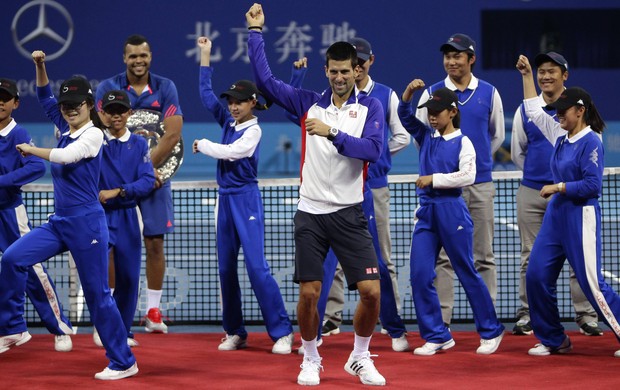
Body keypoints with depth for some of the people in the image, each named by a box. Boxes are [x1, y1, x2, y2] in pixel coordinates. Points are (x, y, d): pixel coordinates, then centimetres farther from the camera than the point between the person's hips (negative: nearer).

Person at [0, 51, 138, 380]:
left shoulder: (93, 135, -10)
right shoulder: (66, 130, 11)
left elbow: (65, 156, -24)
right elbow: (45, 98, 20)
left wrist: (31, 150, -10)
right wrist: (40, 66, 6)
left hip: (86, 223, -7)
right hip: (59, 222, 7)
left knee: (97, 294, -4)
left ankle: (123, 363, 5)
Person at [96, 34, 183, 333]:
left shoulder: (165, 88, 0)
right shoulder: (108, 88, 0)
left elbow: (173, 133, -7)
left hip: (155, 176, 1)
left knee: (154, 243, 2)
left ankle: (153, 311, 8)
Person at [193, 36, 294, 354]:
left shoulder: (253, 130, -9)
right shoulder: (228, 123, 10)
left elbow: (230, 152, -20)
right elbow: (207, 95, 12)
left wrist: (202, 145, -4)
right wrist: (205, 58, 10)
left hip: (246, 200, -7)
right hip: (225, 199, 7)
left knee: (256, 266, -13)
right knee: (226, 268, 8)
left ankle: (281, 332, -10)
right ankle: (234, 333, 15)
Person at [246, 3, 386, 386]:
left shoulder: (370, 107, 0)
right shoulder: (310, 103, 6)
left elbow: (372, 150, -14)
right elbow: (266, 80, 4)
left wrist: (334, 133, -24)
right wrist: (256, 31, 2)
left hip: (348, 214, -1)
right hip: (311, 213, 1)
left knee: (371, 291, -7)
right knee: (309, 294, 0)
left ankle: (360, 358, 15)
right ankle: (311, 361, 19)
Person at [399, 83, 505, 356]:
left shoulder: (463, 142, -4)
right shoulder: (425, 137, 11)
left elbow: (468, 176, -16)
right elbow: (404, 115, 5)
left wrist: (433, 179, -14)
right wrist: (409, 93, -12)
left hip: (452, 212, -5)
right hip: (426, 211, 5)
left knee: (467, 274, 2)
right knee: (419, 276, -2)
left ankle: (491, 332, 14)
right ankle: (437, 336, 6)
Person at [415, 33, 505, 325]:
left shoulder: (489, 93, 6)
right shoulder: (432, 94, 2)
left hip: (481, 184, 1)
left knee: (484, 257, 4)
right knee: (443, 257, -1)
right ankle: (441, 320, 2)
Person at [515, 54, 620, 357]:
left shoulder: (591, 142, -13)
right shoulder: (561, 136, 9)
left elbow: (592, 185, -18)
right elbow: (533, 111, 20)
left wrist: (558, 187, -14)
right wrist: (527, 76, 17)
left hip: (581, 216, -8)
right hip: (556, 213, 8)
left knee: (592, 283, -9)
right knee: (536, 275, 3)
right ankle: (552, 340, 14)